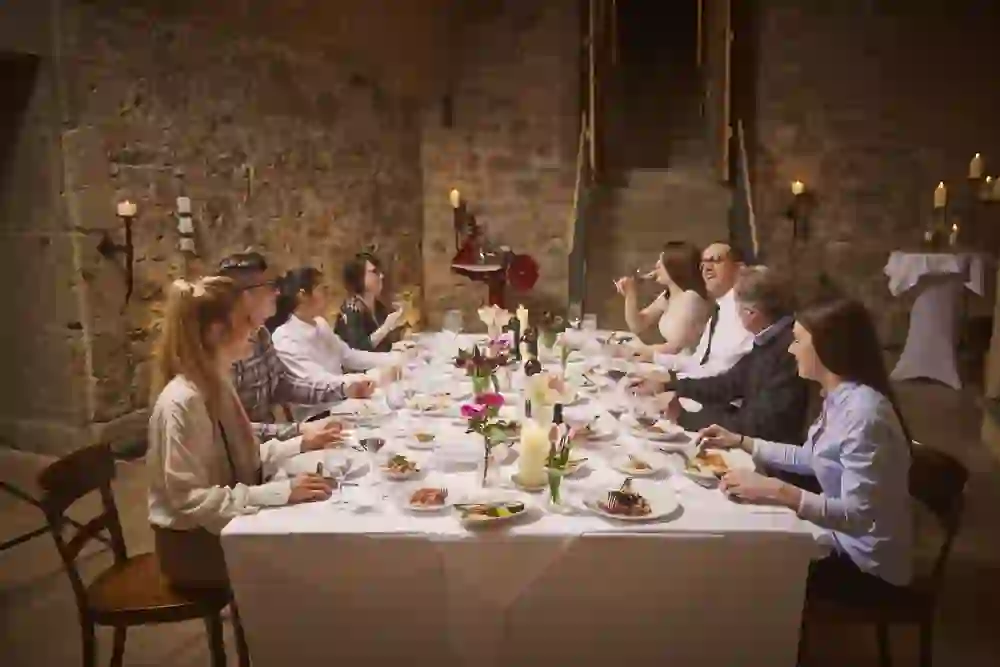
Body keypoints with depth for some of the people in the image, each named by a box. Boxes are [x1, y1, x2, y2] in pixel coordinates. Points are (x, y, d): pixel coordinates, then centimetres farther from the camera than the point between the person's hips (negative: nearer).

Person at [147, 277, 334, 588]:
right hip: (194, 543, -8)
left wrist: (301, 444, -1)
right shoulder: (182, 402, -25)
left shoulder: (216, 383, 3)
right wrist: (280, 492, -29)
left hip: (223, 526, 8)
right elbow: (191, 499, -27)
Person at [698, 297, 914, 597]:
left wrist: (777, 492, -38)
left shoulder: (863, 411, -28)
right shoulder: (838, 398, 2)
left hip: (867, 564, -8)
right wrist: (740, 441, 11)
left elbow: (858, 515, -31)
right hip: (845, 540, 8)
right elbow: (810, 458, 16)